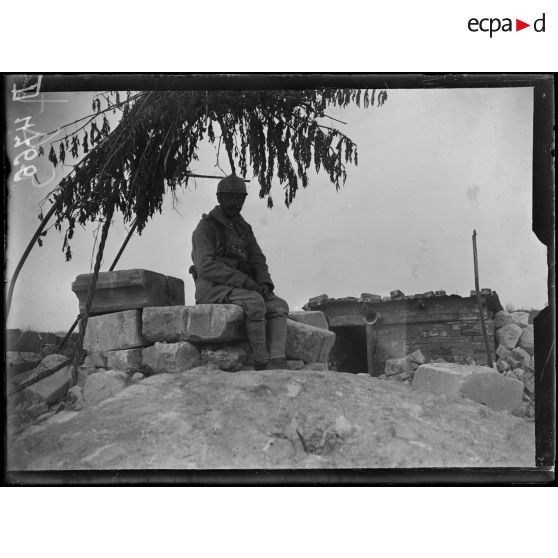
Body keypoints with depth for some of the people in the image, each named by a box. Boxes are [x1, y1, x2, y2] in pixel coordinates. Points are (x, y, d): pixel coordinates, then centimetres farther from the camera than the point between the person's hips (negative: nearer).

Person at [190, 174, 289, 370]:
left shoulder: (245, 229, 17)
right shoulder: (206, 227, -6)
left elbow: (258, 262, 9)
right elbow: (206, 267, -18)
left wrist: (265, 285, -14)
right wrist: (246, 282, -24)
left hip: (238, 291, 7)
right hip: (213, 290, -7)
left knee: (279, 306, -19)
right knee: (255, 303, -34)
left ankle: (277, 364, -33)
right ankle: (262, 362, -24)